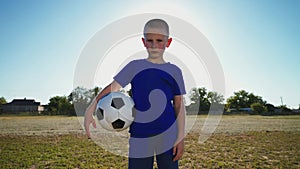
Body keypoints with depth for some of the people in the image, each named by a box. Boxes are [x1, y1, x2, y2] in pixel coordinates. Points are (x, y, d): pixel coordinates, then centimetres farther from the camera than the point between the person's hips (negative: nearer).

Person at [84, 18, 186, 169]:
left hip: (167, 135, 1)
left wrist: (181, 138, 1)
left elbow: (179, 106, 3)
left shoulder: (174, 72, 2)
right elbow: (112, 88, -6)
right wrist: (89, 111, -19)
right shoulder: (135, 67, -1)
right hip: (140, 137, -1)